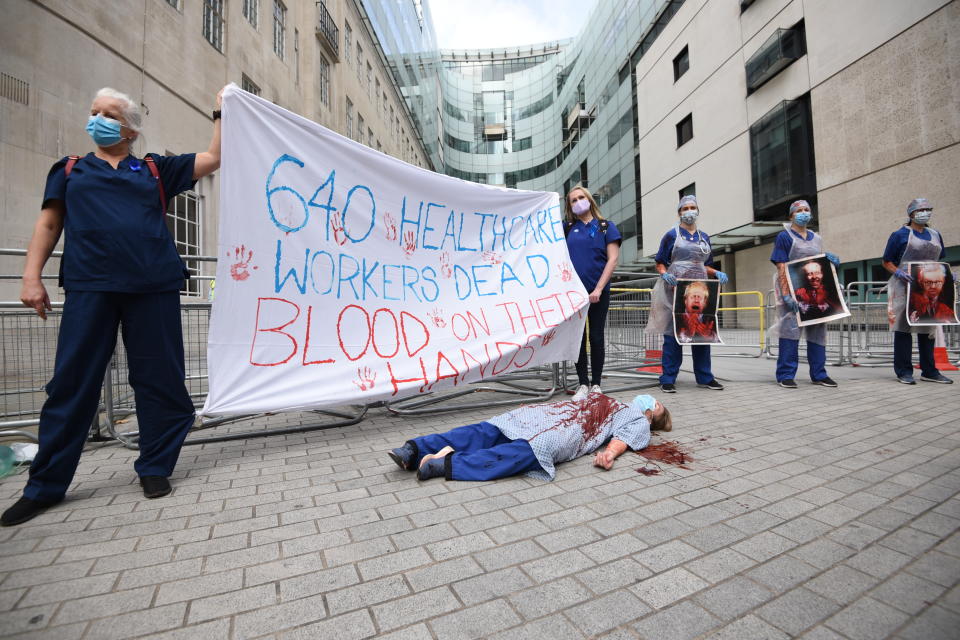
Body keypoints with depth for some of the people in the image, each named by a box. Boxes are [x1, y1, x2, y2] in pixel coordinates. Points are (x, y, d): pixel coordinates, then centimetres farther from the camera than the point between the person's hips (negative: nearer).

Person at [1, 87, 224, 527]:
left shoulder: (154, 169, 19)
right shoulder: (70, 170, 21)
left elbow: (213, 158, 19)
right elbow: (48, 223, 15)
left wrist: (220, 113, 22)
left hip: (154, 288, 0)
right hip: (88, 289, 1)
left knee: (159, 379, 0)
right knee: (72, 383, 2)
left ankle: (154, 468, 14)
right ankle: (45, 485, 16)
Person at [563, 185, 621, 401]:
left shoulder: (606, 227, 5)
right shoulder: (567, 228, 10)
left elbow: (613, 259, -3)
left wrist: (599, 288, -11)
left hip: (598, 292, -2)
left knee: (596, 338, 4)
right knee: (578, 338, 5)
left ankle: (596, 384, 16)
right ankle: (583, 384, 15)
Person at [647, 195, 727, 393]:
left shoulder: (704, 237, 18)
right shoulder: (671, 235, 5)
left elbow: (705, 266, 21)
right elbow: (660, 264, 2)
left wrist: (717, 273, 1)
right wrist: (665, 275, -18)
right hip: (675, 290, -5)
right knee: (673, 333, -5)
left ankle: (704, 377, 17)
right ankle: (668, 379, 1)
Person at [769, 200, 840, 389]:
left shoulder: (817, 239, 17)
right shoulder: (784, 237, -2)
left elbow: (820, 265, 24)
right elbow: (781, 268, -11)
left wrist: (829, 260, 0)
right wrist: (786, 296, -20)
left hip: (815, 292, 6)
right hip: (793, 291, -6)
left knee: (818, 330, 7)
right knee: (790, 329, -9)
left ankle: (818, 374, 15)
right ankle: (785, 375, -4)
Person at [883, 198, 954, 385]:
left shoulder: (935, 235, 14)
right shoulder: (900, 235, -3)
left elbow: (939, 261, 21)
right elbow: (887, 262, -4)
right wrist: (898, 273, -21)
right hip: (904, 287, -6)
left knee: (928, 328, 10)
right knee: (903, 327, -4)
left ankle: (929, 371, 19)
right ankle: (904, 371, 0)